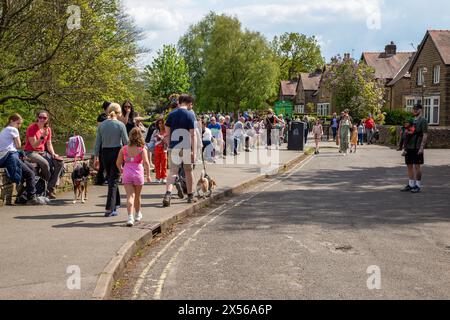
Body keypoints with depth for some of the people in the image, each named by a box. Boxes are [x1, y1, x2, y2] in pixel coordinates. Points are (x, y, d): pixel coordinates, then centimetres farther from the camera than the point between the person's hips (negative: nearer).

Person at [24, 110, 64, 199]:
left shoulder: (48, 129, 9)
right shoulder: (32, 128, -12)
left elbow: (49, 144, 12)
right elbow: (34, 145, -16)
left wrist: (53, 154, -5)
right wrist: (42, 136, -28)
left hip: (43, 152, 7)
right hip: (31, 152, -7)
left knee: (60, 163, -14)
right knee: (45, 164, -35)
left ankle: (51, 188, -11)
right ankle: (45, 187, -11)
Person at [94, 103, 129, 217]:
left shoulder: (101, 125, 4)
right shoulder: (120, 125, -7)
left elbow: (97, 143, 6)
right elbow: (126, 142, -6)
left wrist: (96, 157, 13)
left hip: (105, 153, 4)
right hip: (117, 152, -4)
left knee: (110, 179, 20)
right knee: (114, 180, -1)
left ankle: (116, 203, 32)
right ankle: (109, 209, -7)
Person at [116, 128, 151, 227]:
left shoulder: (124, 149, 2)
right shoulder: (142, 149, -5)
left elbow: (118, 162, 6)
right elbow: (146, 162, -16)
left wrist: (121, 169, 27)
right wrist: (148, 175, -8)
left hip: (126, 174, 1)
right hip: (138, 174, -1)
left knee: (130, 195, -4)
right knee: (137, 195, 18)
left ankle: (130, 217, -22)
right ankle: (137, 214, 37)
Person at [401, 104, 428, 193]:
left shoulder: (423, 121, -5)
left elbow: (425, 135, -11)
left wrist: (421, 147, -17)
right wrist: (405, 146, 14)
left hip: (417, 148, -7)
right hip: (409, 147, 7)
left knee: (417, 166, -2)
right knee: (409, 166, 9)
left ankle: (418, 185, 7)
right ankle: (411, 184, 16)